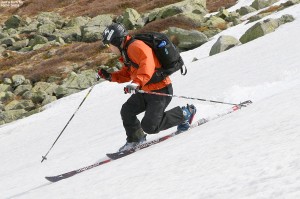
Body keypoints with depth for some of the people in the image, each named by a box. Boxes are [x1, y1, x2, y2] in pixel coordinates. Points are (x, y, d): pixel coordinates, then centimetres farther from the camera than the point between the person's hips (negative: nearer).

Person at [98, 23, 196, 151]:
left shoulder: (136, 47, -22)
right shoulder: (126, 52, 13)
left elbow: (147, 65, -38)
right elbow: (127, 74, 24)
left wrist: (137, 83, -51)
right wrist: (110, 76, 10)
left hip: (161, 91, -10)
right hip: (145, 91, 10)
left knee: (149, 127, -9)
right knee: (127, 111, 0)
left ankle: (184, 113, 6)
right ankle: (135, 140, 19)